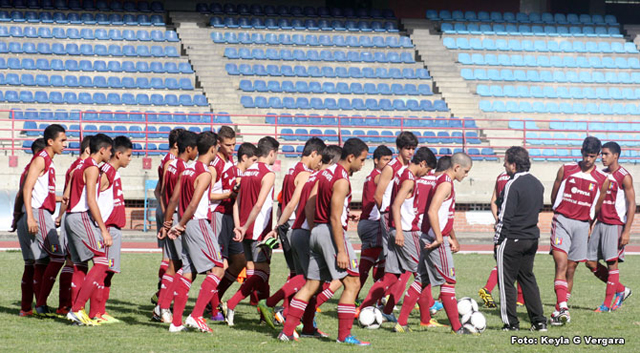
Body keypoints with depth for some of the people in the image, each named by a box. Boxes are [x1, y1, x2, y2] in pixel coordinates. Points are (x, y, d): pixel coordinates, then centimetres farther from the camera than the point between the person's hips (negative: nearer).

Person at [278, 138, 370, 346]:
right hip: (332, 233, -9)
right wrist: (341, 251, -20)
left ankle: (287, 330, 9)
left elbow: (309, 207, 15)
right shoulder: (342, 180, -14)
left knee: (311, 285, 12)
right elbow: (335, 217, -19)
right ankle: (344, 335, -5)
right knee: (352, 283, -3)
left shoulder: (325, 173, 13)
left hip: (317, 231, 9)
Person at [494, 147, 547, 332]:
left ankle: (511, 322, 2)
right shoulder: (537, 183, 8)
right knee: (528, 278, 15)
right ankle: (539, 321, 12)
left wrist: (497, 240, -11)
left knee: (507, 281, 1)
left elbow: (505, 216, -17)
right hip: (532, 238, 8)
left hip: (512, 239, -8)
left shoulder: (513, 185, -17)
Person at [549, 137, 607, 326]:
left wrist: (590, 226, 11)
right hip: (562, 220, -2)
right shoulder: (566, 170, 3)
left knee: (571, 269, 5)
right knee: (561, 264, -16)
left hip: (582, 225, 2)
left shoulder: (602, 179, 6)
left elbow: (596, 207, 14)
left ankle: (558, 311, 12)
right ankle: (562, 306, -28)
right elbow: (554, 196, 14)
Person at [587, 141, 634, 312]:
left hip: (615, 225, -8)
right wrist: (590, 225, 16)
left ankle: (607, 304, 0)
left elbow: (632, 205, -11)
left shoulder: (624, 177, -9)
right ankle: (621, 290, 19)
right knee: (591, 262, 5)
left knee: (612, 263, -6)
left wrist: (627, 231, -17)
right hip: (600, 223, 8)